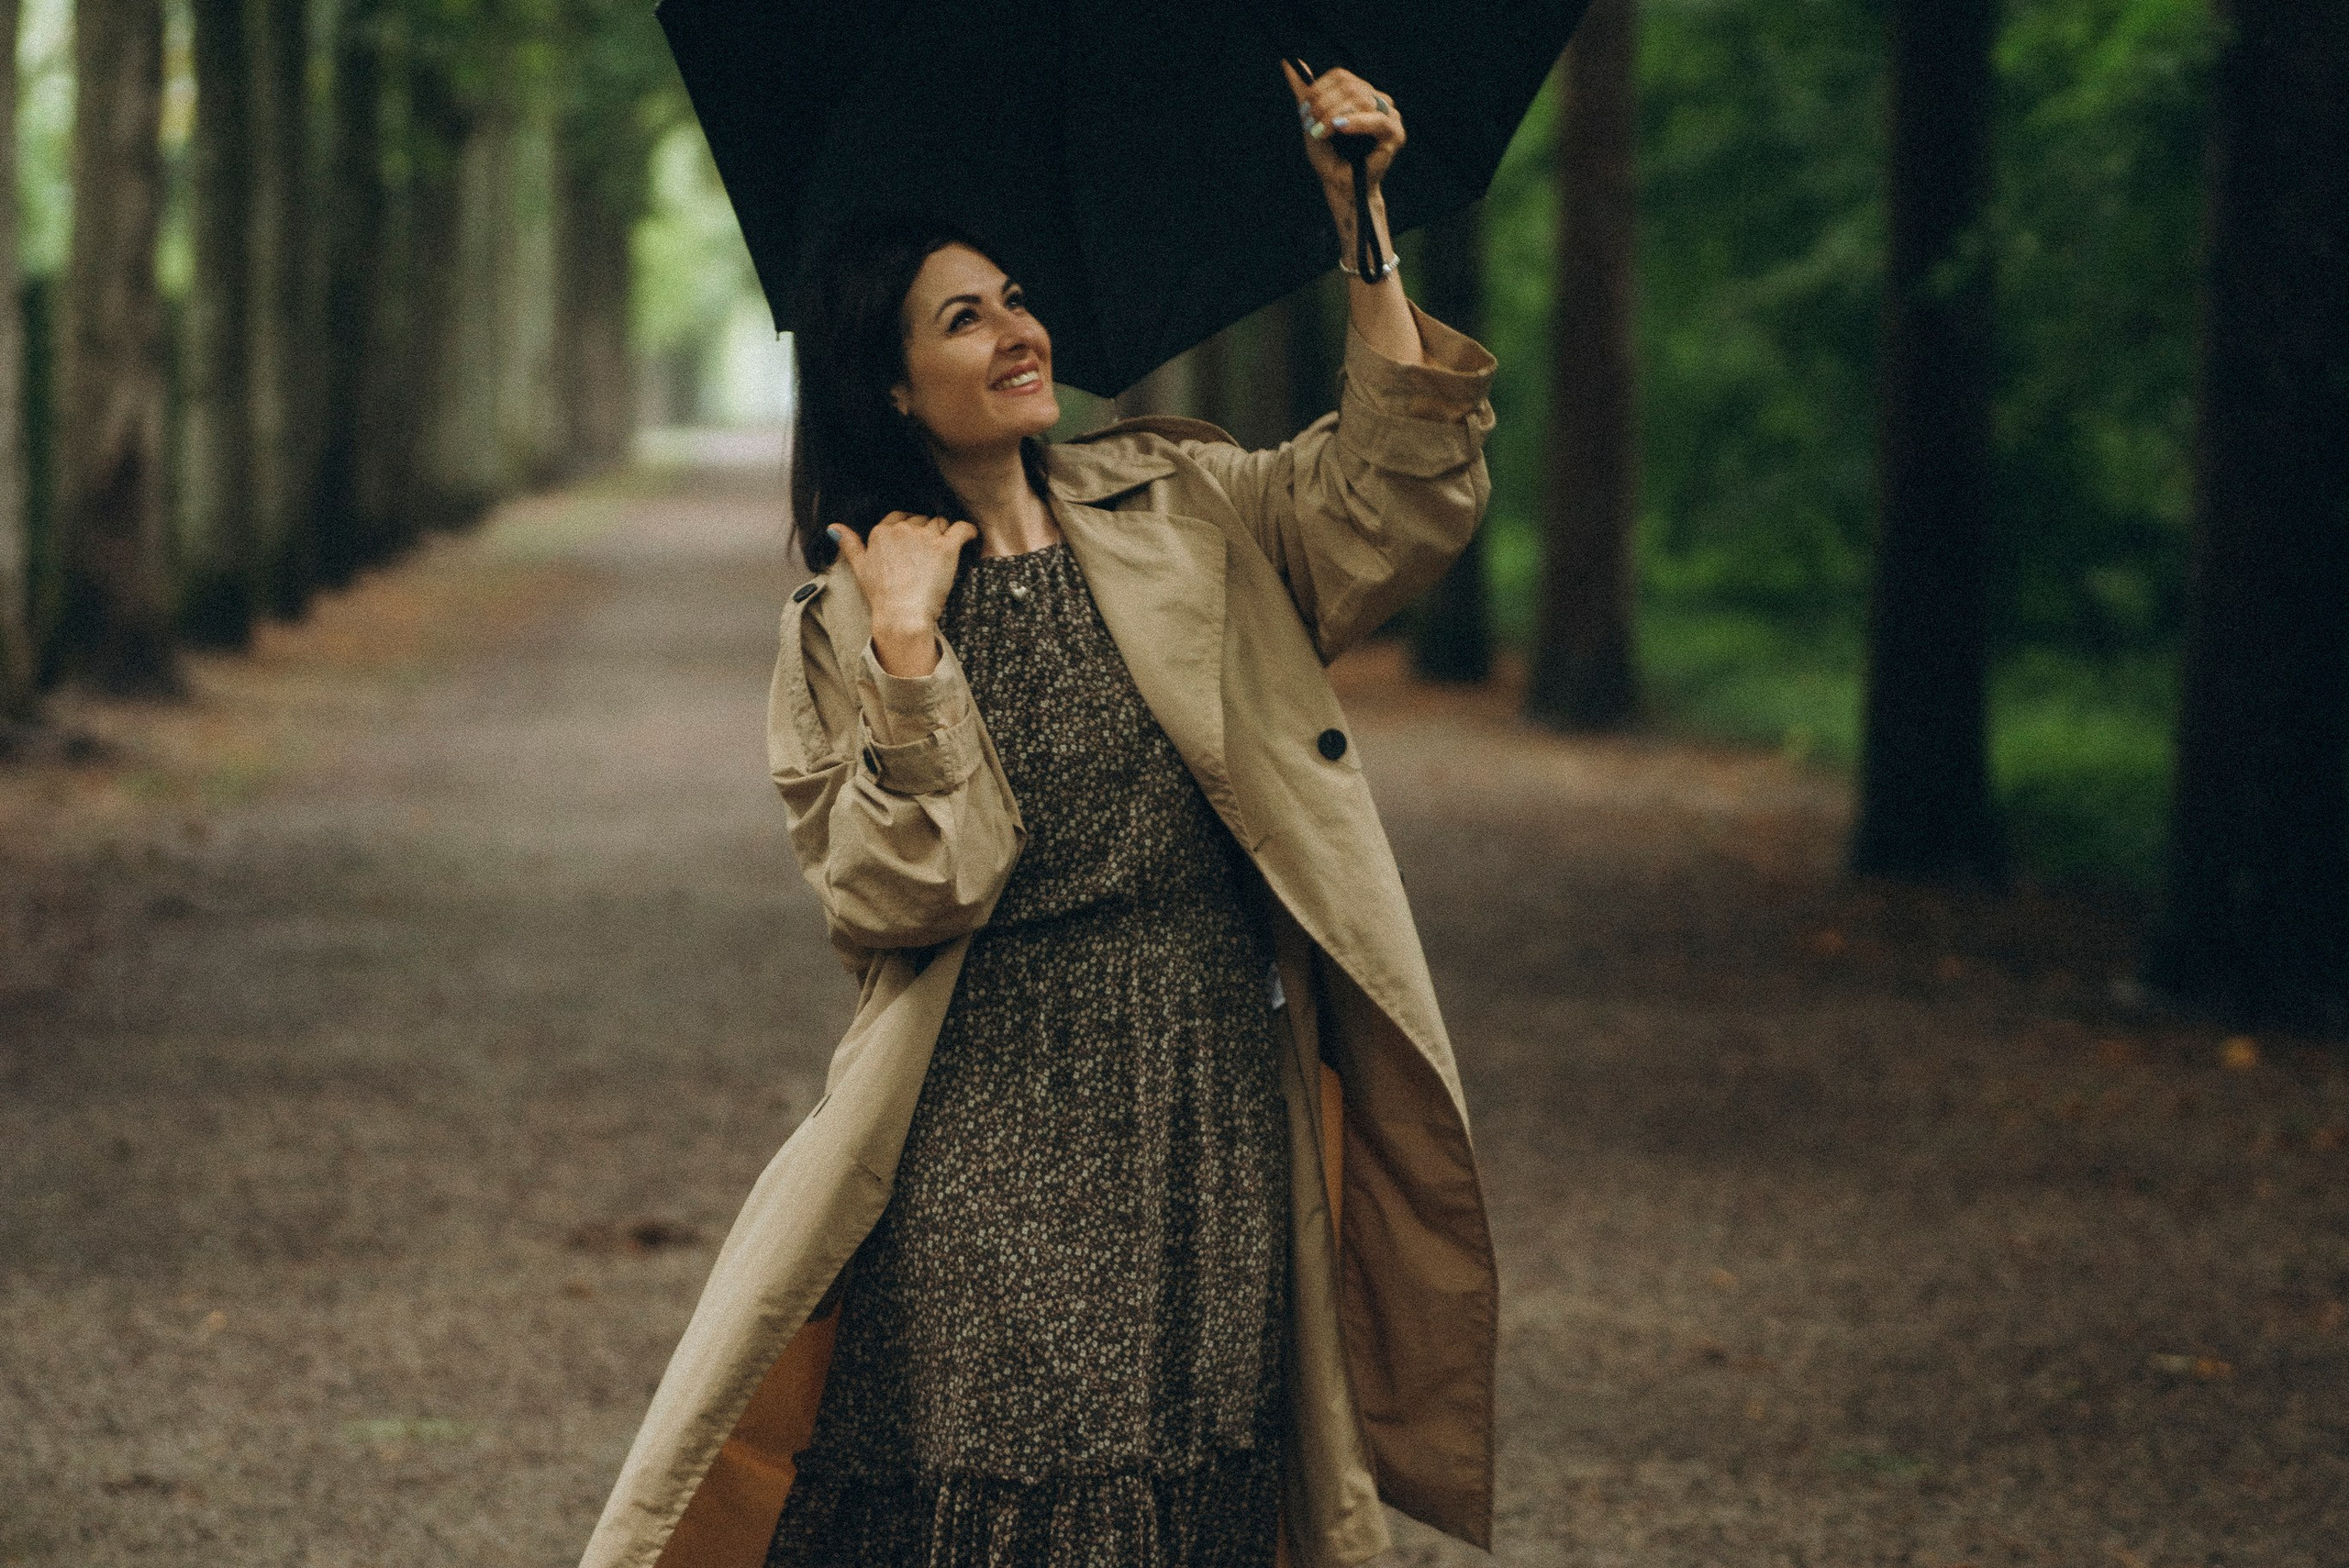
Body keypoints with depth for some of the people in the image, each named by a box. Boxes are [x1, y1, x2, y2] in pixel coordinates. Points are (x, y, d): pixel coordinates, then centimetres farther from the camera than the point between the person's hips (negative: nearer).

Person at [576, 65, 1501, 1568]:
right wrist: (908, 643, -17)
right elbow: (897, 895, -9)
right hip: (989, 1131, -2)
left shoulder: (1183, 505, 9)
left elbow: (1401, 500, -8)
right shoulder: (842, 625, 3)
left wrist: (1364, 238, -15)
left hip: (1214, 1131, 2)